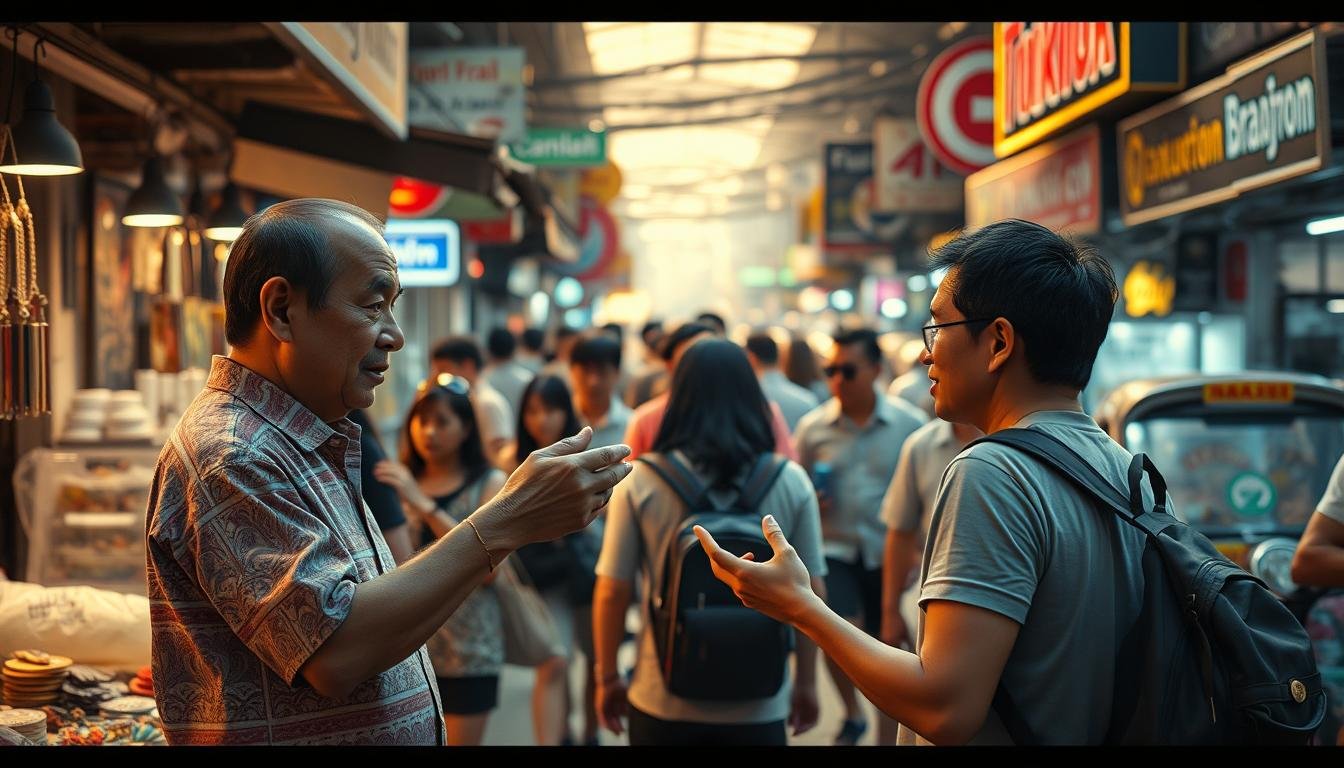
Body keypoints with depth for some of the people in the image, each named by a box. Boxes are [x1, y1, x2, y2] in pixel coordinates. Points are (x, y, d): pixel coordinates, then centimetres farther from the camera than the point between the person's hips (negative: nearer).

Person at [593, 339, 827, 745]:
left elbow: (612, 592, -5)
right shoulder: (791, 482, -3)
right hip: (758, 707, 0)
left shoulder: (641, 481, -6)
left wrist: (607, 678, 9)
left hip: (663, 702, 0)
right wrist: (806, 683, 13)